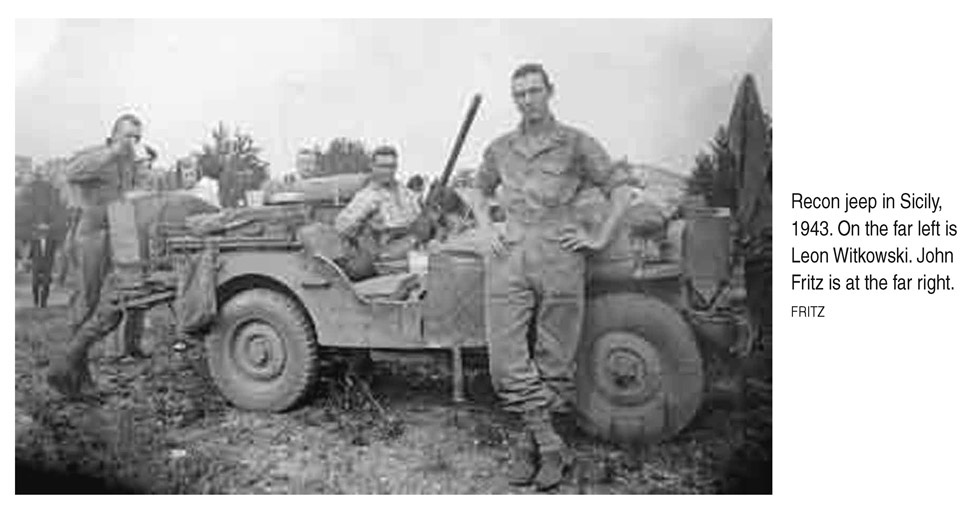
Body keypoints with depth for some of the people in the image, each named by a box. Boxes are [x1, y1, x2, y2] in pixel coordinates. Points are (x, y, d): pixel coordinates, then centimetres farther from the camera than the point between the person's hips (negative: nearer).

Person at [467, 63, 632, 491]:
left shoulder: (576, 144, 4)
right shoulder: (500, 149, 15)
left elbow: (620, 190, 7)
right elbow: (478, 190, 30)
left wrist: (599, 238, -1)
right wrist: (487, 230, 15)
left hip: (558, 258, -3)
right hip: (509, 259, 3)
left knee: (554, 363, 2)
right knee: (506, 359, -5)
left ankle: (528, 440, 17)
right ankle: (550, 446, 5)